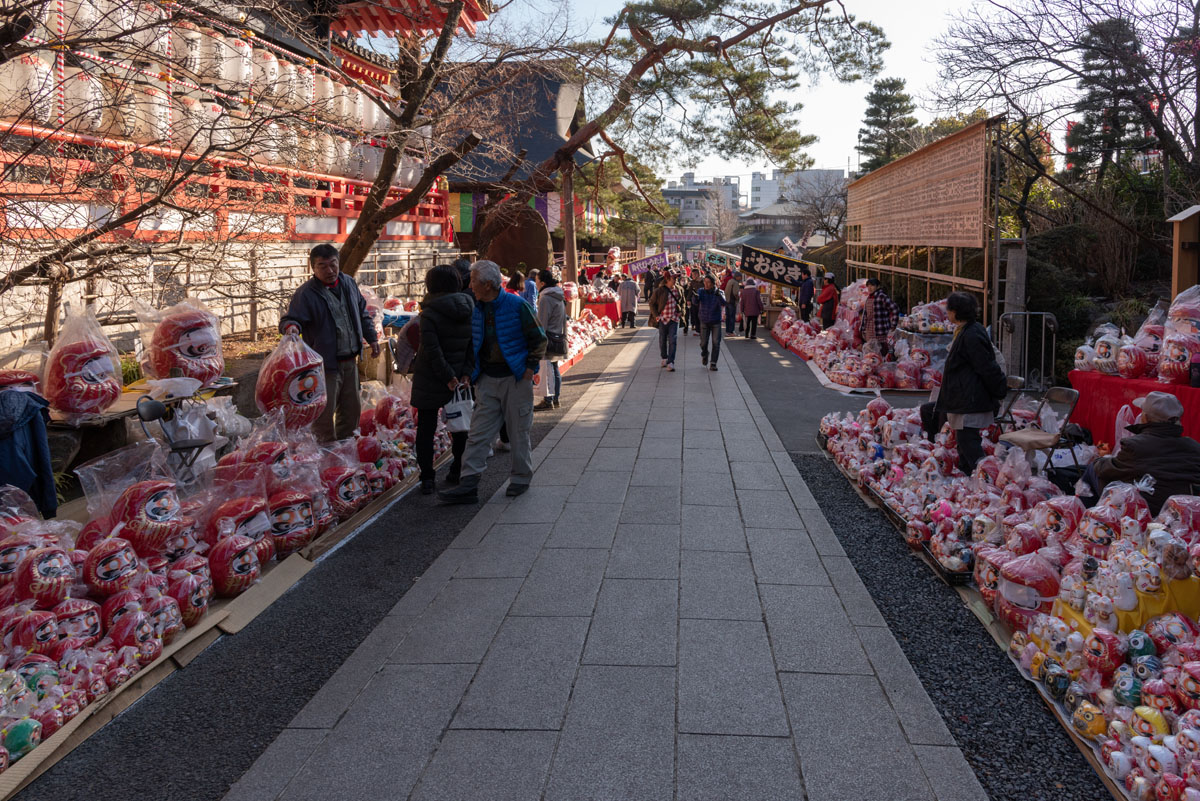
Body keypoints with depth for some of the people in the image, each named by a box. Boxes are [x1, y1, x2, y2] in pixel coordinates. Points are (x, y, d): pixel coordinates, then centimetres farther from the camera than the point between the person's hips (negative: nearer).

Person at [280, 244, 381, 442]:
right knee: (324, 414, -4)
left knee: (352, 409, 18)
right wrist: (291, 327, -40)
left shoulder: (348, 283, 7)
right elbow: (289, 319, -17)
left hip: (350, 361, 7)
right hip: (324, 364, -7)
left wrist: (371, 338, 18)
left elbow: (362, 313, 20)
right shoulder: (305, 293, -13)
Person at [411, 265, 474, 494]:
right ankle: (457, 471, 27)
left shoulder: (429, 314, -15)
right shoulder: (470, 310, 2)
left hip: (429, 382, -5)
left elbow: (432, 350, -22)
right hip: (459, 379, 5)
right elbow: (474, 346, -2)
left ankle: (427, 478, 4)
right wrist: (466, 373, -6)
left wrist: (448, 377, -18)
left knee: (426, 428, 5)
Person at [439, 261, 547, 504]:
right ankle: (468, 486, -3)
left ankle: (521, 479, 22)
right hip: (487, 380, 5)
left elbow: (538, 339, -4)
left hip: (516, 378, -4)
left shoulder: (517, 305, -10)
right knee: (478, 433, -2)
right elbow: (471, 343, 18)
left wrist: (530, 367, -9)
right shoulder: (474, 309, 5)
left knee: (518, 431, 6)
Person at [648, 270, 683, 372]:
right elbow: (652, 303, 0)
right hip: (663, 319, -1)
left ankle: (671, 363, -12)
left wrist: (681, 311, 6)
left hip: (674, 319, 1)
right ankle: (664, 358, 32)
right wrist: (656, 316, -6)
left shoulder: (677, 290, 4)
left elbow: (681, 301, 20)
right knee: (662, 340, 11)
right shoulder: (659, 291, -8)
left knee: (672, 341, -9)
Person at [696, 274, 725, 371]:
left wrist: (719, 295, -41)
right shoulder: (701, 291, -3)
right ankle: (704, 355, 36)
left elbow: (723, 303, -22)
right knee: (703, 342, 5)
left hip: (716, 321, 0)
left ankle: (713, 363, 5)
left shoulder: (719, 292, -4)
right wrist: (696, 298, -43)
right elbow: (696, 302, -20)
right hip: (704, 321, 1)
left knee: (716, 343, -4)